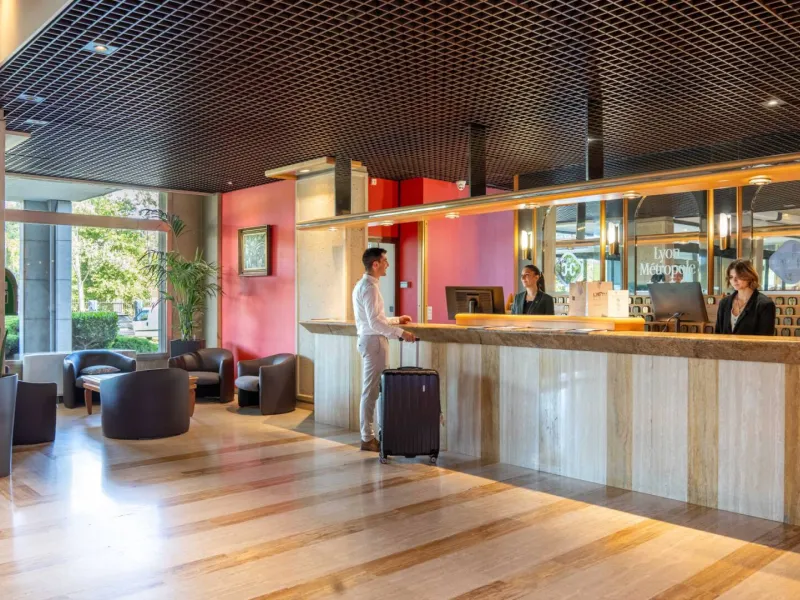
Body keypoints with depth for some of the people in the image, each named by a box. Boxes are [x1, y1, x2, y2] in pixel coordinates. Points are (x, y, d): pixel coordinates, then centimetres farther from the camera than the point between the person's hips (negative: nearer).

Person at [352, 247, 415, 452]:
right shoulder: (370, 287, -16)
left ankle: (369, 434, 19)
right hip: (374, 341, -10)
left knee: (371, 389, 13)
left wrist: (396, 320, 25)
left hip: (368, 339, 10)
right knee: (371, 390, -5)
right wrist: (400, 333, -21)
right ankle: (367, 438, 2)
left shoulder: (362, 285, 15)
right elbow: (375, 322, -23)